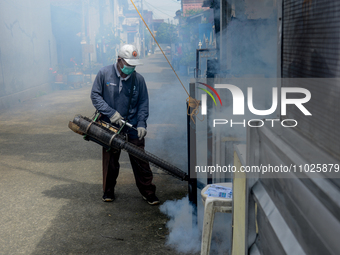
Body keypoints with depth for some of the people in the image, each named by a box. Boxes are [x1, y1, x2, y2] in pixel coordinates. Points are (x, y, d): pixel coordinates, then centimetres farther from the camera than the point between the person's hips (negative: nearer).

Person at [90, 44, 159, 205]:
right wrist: (111, 113, -13)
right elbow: (95, 95, -2)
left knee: (140, 160, 0)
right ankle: (108, 191, 28)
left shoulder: (138, 79, 0)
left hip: (133, 128, 1)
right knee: (110, 161, 10)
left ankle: (148, 192, 12)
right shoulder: (104, 74, -4)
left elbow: (143, 103, 4)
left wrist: (141, 123, -8)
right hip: (110, 127, 0)